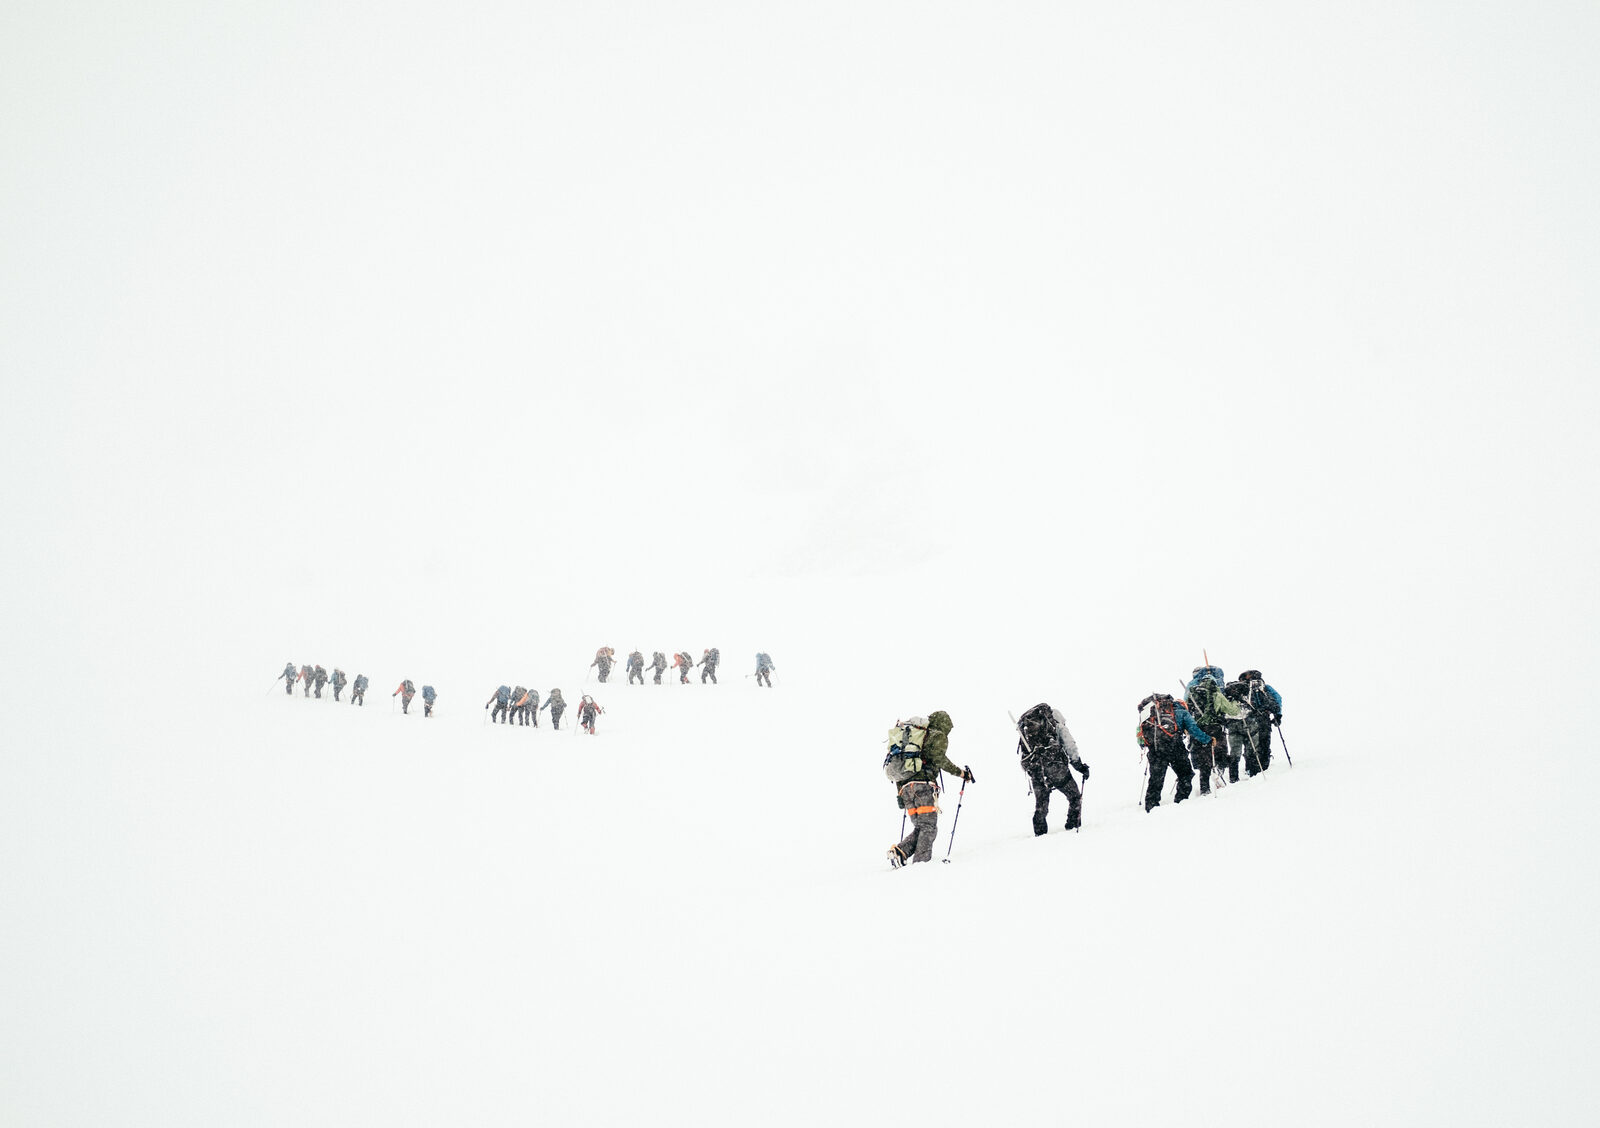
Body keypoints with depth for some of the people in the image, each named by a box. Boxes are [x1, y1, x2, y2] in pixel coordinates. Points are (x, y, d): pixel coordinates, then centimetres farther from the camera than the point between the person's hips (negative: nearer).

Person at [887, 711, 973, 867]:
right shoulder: (939, 736, 9)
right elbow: (938, 758, -10)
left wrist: (900, 792, 31)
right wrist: (960, 773, -6)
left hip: (906, 786, 7)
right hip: (923, 785, -7)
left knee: (920, 828, 9)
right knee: (929, 827, -9)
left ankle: (899, 851, -11)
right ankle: (922, 860, -23)